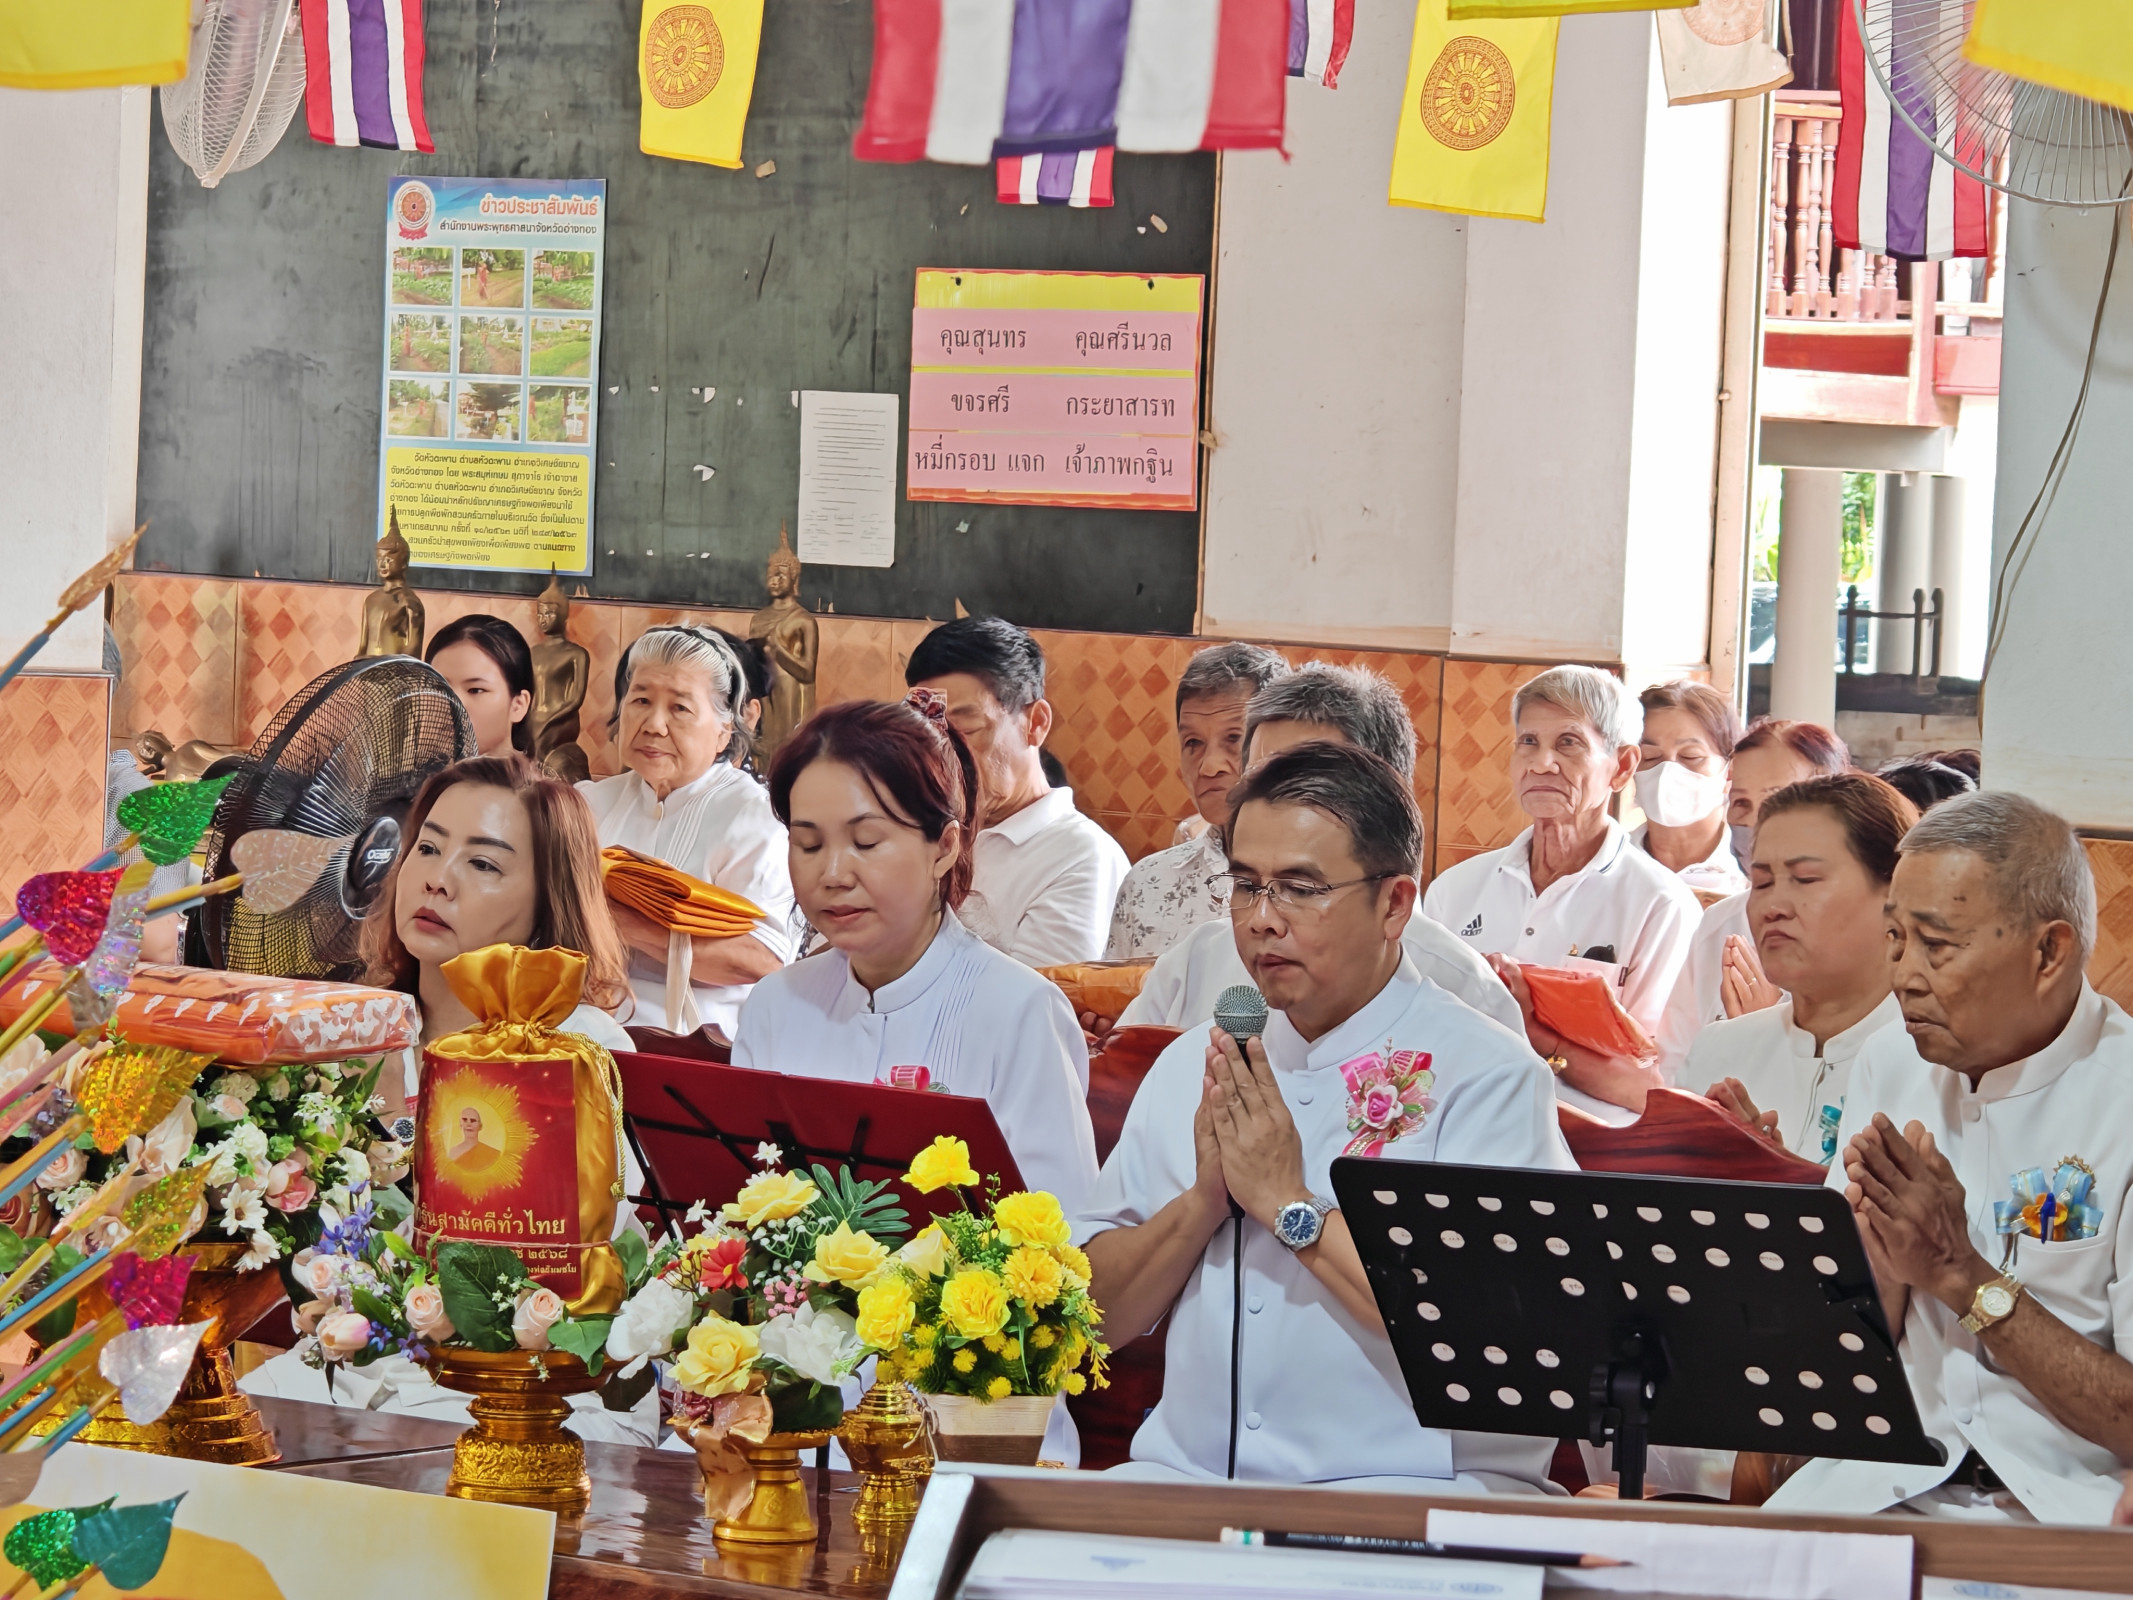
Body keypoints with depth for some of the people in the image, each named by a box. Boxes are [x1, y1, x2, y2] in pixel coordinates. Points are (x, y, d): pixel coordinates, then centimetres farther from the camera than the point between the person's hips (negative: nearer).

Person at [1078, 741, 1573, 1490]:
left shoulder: (1487, 1077, -3)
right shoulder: (1191, 1064, 16)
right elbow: (1100, 1315, 14)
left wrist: (1289, 1204, -9)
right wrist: (1202, 1200, -4)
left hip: (1410, 1485, -5)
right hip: (1185, 1476, 5)